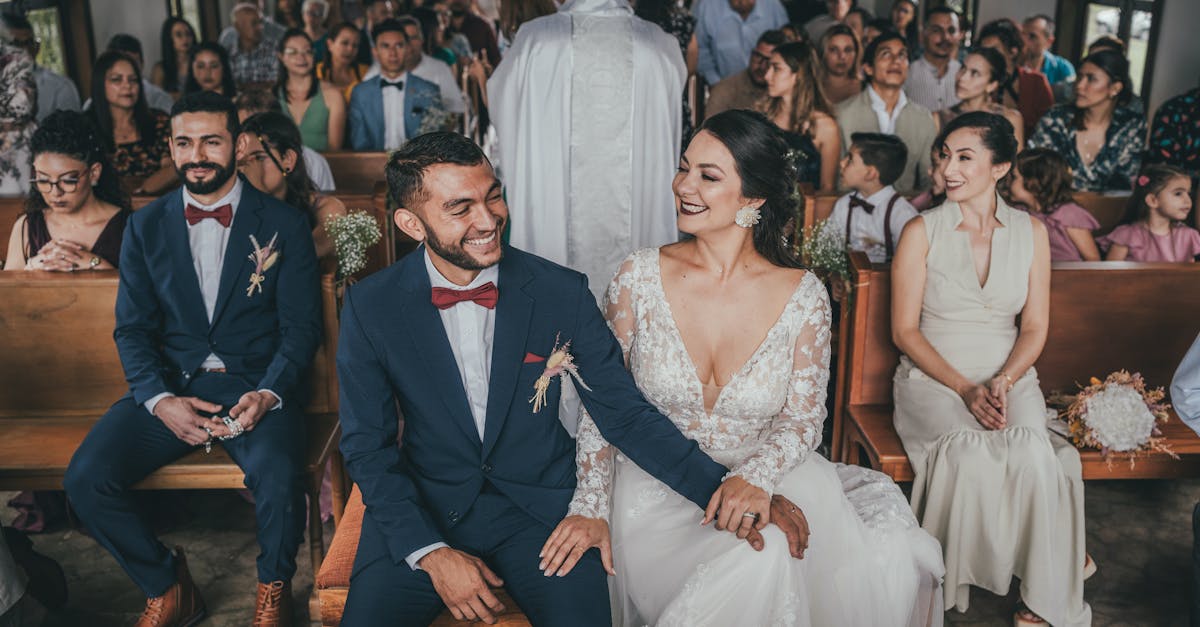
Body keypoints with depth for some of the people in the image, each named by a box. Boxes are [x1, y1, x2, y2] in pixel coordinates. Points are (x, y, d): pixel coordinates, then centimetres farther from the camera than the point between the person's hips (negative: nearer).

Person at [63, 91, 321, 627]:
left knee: (279, 480, -32)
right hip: (170, 386, 3)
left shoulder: (284, 225, 2)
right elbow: (133, 328, 7)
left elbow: (301, 327, 0)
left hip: (256, 385, -3)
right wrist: (160, 400, -11)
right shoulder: (145, 227, 11)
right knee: (86, 479, -19)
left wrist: (269, 394, -18)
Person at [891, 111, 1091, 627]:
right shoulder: (922, 231, -1)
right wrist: (965, 389, -15)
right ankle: (1057, 559, -6)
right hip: (932, 378, -1)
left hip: (1009, 377, 2)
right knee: (972, 453, -32)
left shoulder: (1031, 232, 7)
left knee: (1031, 453, -29)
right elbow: (904, 330, -4)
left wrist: (1002, 382, -13)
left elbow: (1035, 327, 6)